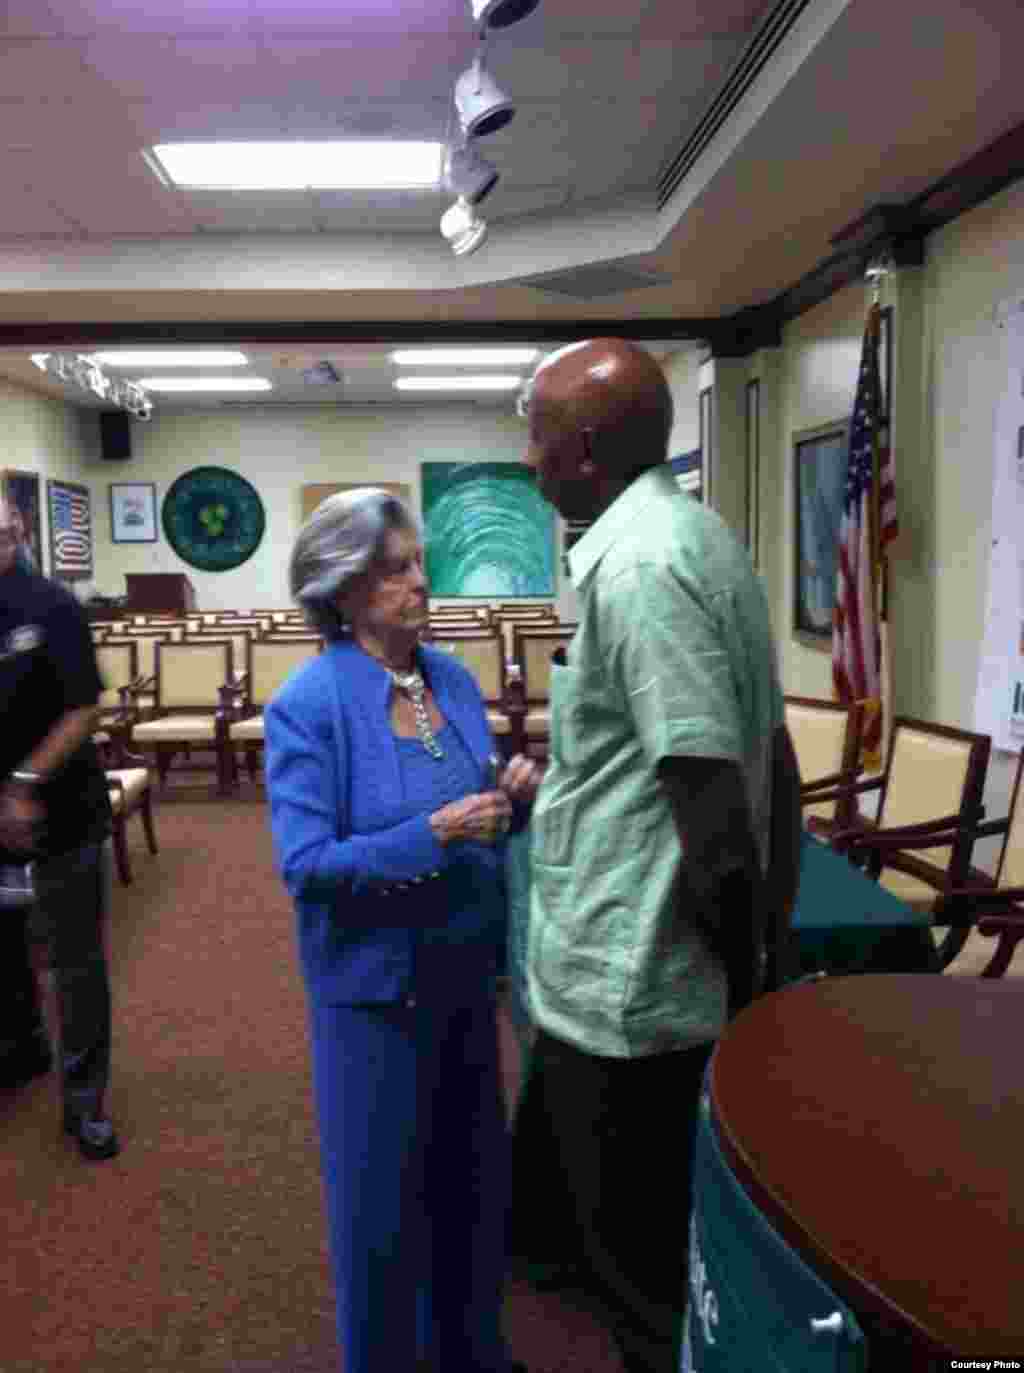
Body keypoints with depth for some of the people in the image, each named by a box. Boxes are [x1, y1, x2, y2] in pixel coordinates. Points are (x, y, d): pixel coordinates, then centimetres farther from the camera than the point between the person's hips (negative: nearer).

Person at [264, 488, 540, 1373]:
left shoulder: (454, 678, 1)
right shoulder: (308, 704, -18)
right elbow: (305, 863, -22)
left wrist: (515, 793, -12)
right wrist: (431, 833, -28)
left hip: (467, 967, 6)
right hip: (375, 983, -6)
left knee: (476, 1174, 22)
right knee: (382, 1196, 13)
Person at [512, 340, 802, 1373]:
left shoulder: (635, 563, -23)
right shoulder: (691, 535, 8)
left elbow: (714, 815, -27)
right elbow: (774, 766, 11)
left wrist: (746, 977, -12)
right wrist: (772, 947, 17)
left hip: (624, 988, -9)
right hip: (633, 975, 9)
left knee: (644, 1271, 12)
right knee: (564, 1199, 29)